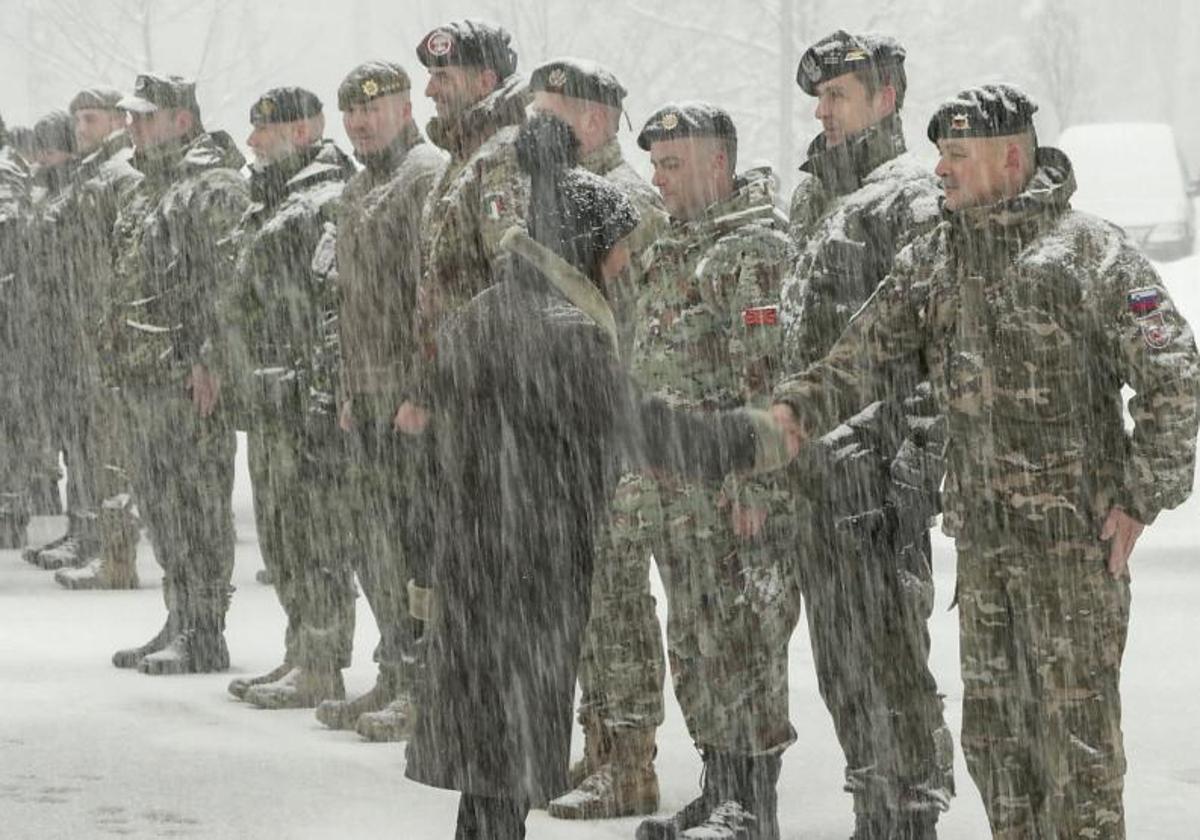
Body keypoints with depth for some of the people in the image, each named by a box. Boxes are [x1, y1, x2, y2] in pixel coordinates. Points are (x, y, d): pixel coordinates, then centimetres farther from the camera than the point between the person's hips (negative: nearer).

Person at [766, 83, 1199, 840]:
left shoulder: (1091, 250, -8)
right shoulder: (931, 261, 12)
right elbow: (871, 355, 7)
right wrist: (798, 408, -12)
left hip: (1075, 528, -7)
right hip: (984, 535, 7)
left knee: (1076, 718, -6)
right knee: (994, 722, 11)